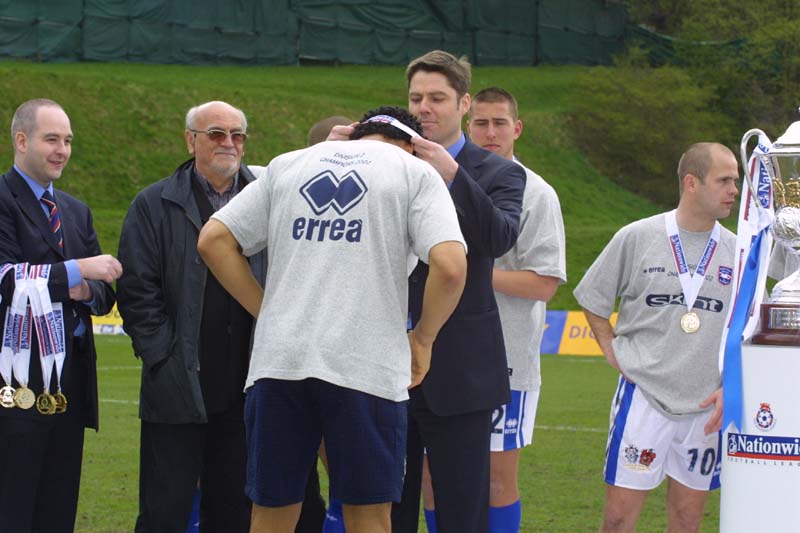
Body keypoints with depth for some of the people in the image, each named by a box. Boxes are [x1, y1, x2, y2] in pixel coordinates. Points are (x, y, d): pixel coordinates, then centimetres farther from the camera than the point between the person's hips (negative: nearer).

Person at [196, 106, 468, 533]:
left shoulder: (286, 165, 17)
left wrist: (266, 310, 13)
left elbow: (213, 240, 11)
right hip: (366, 366, -3)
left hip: (278, 362, 3)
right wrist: (422, 339, 5)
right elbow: (450, 266, -8)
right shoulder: (414, 171, 7)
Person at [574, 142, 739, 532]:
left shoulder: (736, 251, 5)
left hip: (707, 404, 3)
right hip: (644, 395, -2)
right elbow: (592, 299, 8)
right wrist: (612, 351, -1)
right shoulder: (637, 237, -3)